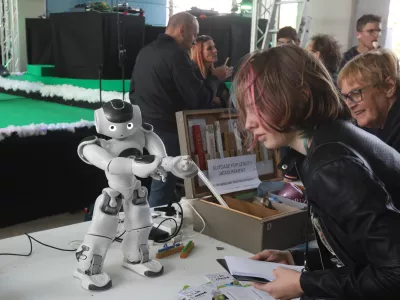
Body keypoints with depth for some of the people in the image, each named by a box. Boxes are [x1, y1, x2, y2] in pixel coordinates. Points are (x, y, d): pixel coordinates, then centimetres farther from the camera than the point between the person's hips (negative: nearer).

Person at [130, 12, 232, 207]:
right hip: (166, 131, -9)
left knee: (162, 185, 19)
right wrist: (215, 78, -3)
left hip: (144, 127, 9)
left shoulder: (144, 52, 11)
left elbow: (133, 92, 19)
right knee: (161, 192, 1)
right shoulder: (176, 54, -16)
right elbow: (199, 99, -18)